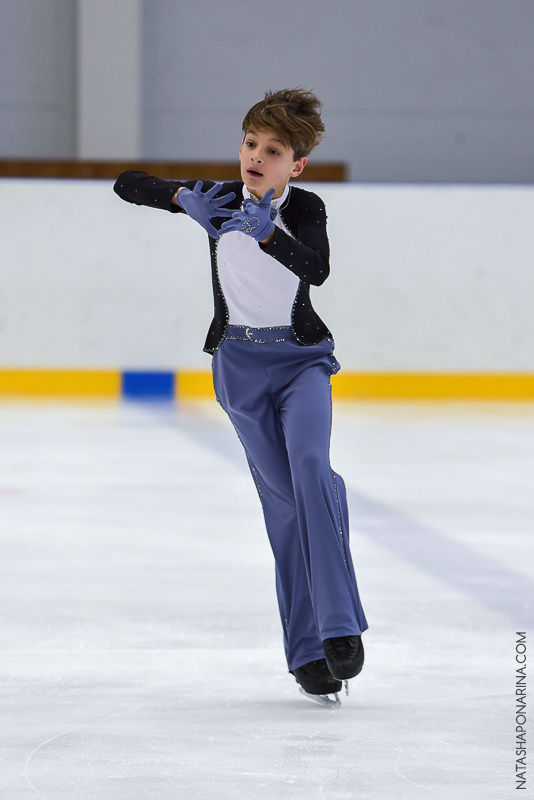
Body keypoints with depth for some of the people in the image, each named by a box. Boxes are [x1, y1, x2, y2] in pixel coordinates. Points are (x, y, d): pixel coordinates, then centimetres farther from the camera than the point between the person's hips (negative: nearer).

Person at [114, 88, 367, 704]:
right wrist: (183, 197, -21)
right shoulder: (220, 201, -1)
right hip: (240, 364, 1)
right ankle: (306, 651, -2)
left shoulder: (305, 209, -7)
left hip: (301, 358, -1)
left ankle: (338, 625, -27)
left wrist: (266, 234, -43)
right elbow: (126, 185, -3)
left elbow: (317, 269, -27)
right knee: (283, 500, -4)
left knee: (310, 466, -26)